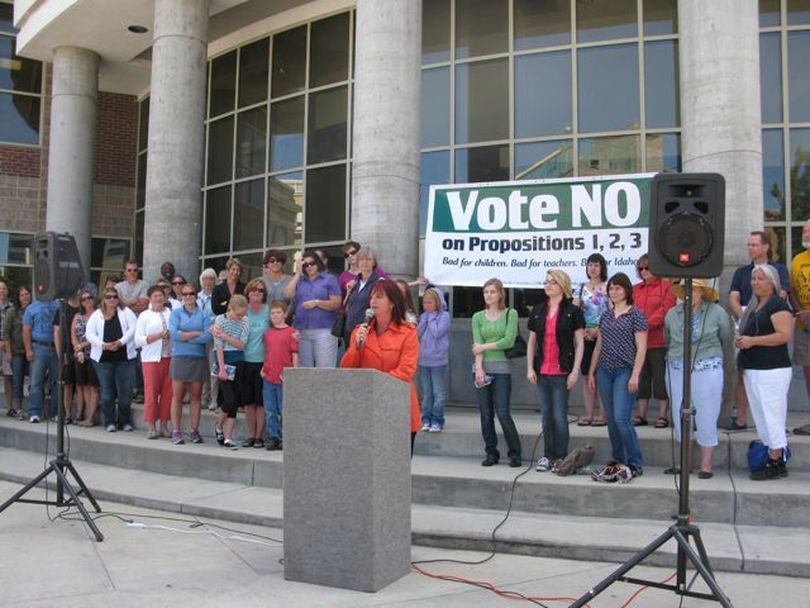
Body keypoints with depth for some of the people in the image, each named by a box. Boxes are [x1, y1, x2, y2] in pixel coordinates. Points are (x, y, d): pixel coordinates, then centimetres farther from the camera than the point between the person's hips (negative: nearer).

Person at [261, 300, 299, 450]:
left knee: (284, 411, 3)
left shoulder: (290, 332, -4)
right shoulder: (267, 333, 10)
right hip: (268, 377, 4)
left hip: (284, 379, -4)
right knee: (270, 411, 8)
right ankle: (273, 437, 16)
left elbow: (295, 354, -5)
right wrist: (263, 368, 8)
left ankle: (284, 438, 13)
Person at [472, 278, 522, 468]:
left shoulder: (510, 314, 4)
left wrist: (485, 346, -3)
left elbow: (509, 341, -8)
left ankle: (515, 453, 5)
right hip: (482, 368, 3)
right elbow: (477, 344, 1)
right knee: (485, 414, 5)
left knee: (503, 413, -8)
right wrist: (479, 368, -11)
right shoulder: (478, 317, 12)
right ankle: (491, 453, 15)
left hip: (501, 368, -3)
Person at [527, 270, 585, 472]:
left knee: (559, 416, -3)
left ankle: (561, 457, 7)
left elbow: (580, 343, -3)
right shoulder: (538, 311, 11)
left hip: (562, 372, -4)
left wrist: (575, 371, -10)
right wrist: (530, 368, 5)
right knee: (546, 415, 9)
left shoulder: (573, 311, -2)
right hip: (542, 371, 5)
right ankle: (548, 456, 17)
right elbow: (531, 341, 13)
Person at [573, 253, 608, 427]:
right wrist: (582, 330, -8)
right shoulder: (582, 288, 12)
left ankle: (602, 415, 3)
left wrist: (597, 330, -14)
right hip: (585, 337, 4)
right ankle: (588, 415, 10)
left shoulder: (608, 288, 1)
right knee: (587, 376, 5)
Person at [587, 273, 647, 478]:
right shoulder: (606, 315, 13)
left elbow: (641, 348, -8)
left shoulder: (636, 315, -4)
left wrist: (635, 376, -15)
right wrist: (591, 371, 14)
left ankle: (635, 463, -2)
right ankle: (618, 459, 19)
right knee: (611, 419, 8)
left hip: (625, 372, -6)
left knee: (621, 418, -13)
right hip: (605, 371, 6)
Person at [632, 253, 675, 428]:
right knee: (641, 378, 10)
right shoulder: (635, 289, 15)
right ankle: (641, 415, 17)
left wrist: (647, 324, -18)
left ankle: (663, 416, 8)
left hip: (659, 341, -5)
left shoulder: (667, 286, 0)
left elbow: (665, 309, -11)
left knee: (661, 378, 0)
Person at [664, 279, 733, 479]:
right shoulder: (672, 314, 5)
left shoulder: (717, 313, -4)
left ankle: (707, 465, 10)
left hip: (707, 371, -4)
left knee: (706, 418, 0)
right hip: (677, 371, 4)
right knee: (679, 418, 9)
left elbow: (727, 339, 8)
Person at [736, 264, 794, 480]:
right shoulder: (753, 306, 17)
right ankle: (768, 456, 19)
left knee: (771, 416, -7)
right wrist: (741, 341, 8)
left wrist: (752, 340, -19)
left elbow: (785, 335, -20)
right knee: (760, 417, 12)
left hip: (772, 371, -9)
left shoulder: (778, 305, -10)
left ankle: (776, 463, -2)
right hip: (752, 370, 9)